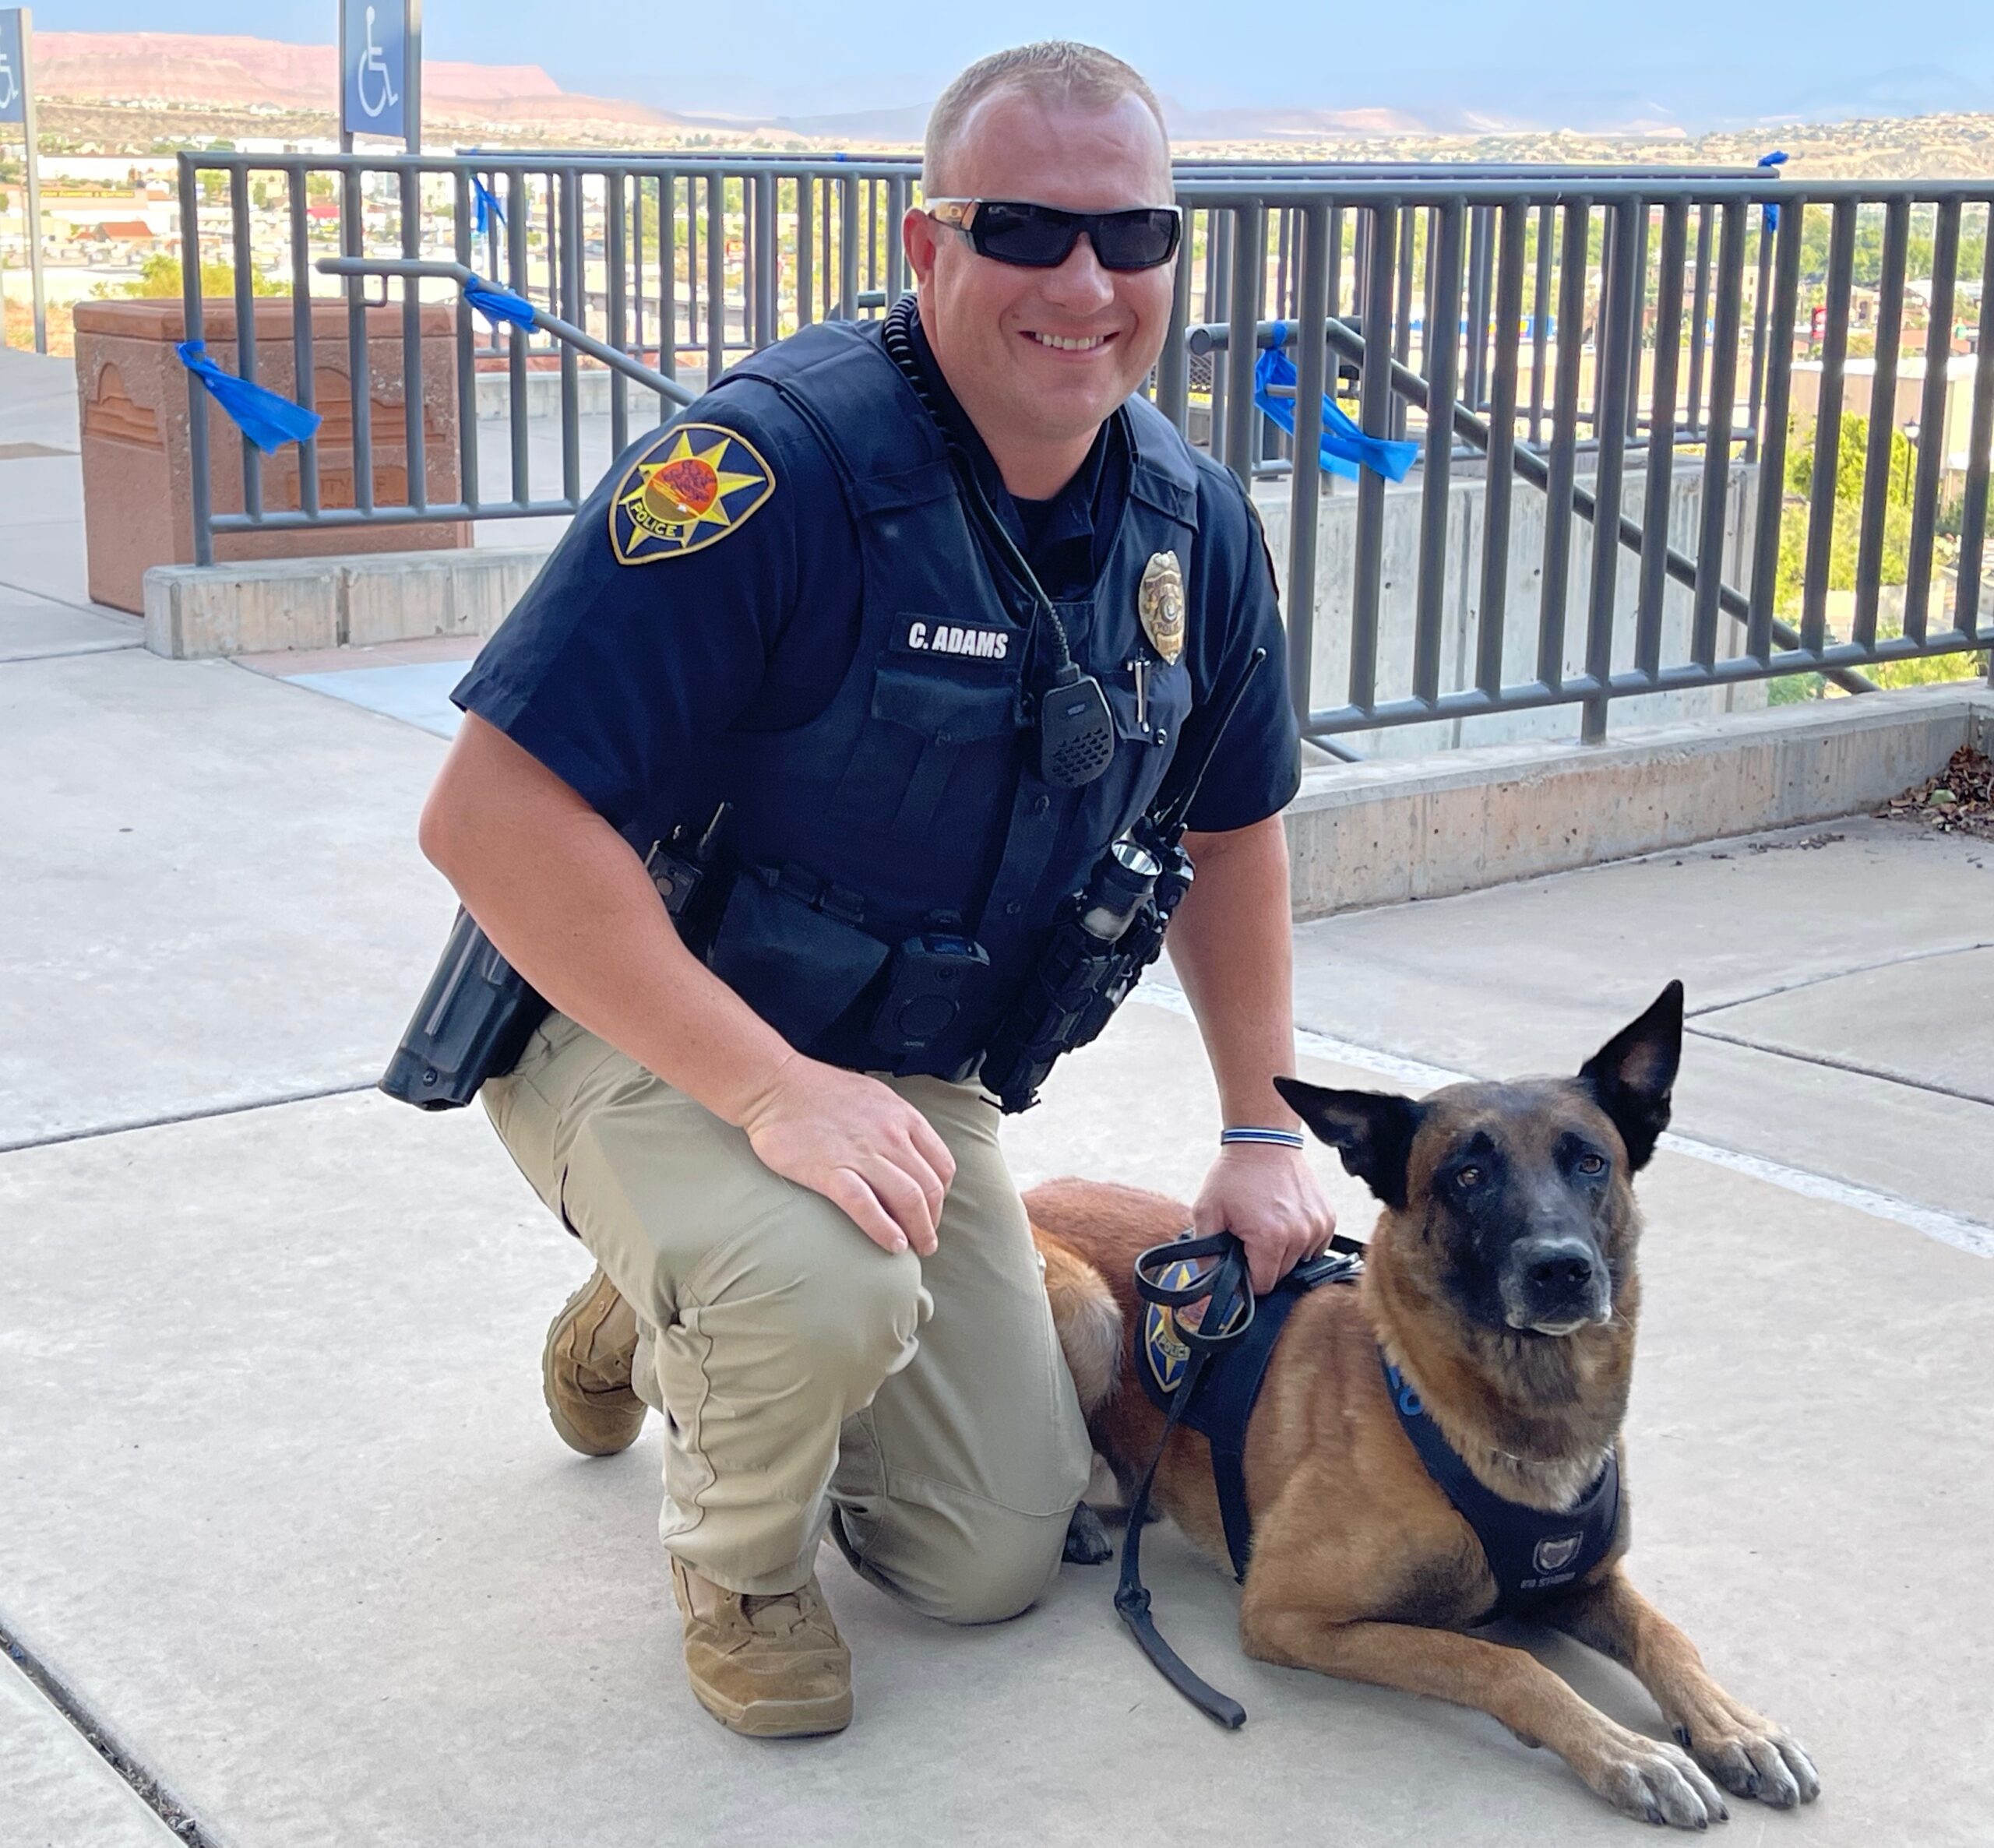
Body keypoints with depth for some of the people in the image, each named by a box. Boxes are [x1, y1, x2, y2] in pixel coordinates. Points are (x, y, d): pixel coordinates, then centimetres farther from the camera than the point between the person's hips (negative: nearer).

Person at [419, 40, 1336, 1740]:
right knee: (829, 1287, -39)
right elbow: (491, 816, -33)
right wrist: (773, 1091, -36)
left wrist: (1265, 1131, 5)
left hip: (914, 1074, 7)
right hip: (637, 1029, -6)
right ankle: (736, 1553, -2)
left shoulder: (1193, 525, -6)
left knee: (997, 1568, 10)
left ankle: (667, 1323, 36)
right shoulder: (779, 468, -28)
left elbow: (1232, 828, 11)